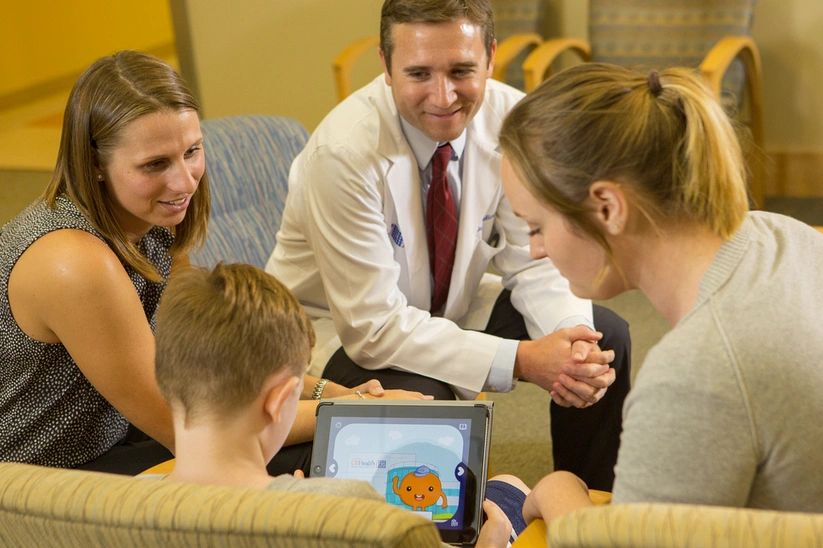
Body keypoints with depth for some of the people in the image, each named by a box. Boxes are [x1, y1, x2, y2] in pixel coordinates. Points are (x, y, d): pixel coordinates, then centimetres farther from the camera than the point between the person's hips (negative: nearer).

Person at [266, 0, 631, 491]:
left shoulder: (511, 119, -16)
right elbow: (373, 326, -29)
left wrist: (573, 340, -29)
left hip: (453, 305, 6)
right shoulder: (344, 151, -30)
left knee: (605, 337, -8)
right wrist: (521, 360, -34)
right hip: (344, 330, -6)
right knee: (417, 398, -35)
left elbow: (535, 262, -7)